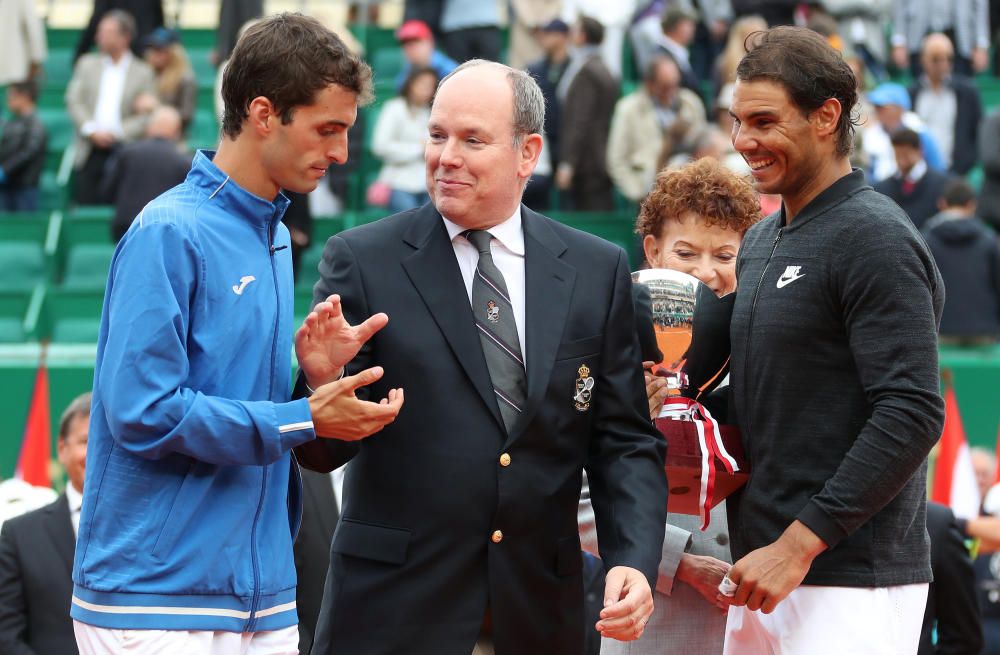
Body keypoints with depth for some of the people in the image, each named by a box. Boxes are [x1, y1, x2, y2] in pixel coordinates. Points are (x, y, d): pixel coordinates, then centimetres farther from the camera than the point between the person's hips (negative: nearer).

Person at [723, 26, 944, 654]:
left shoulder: (874, 238, -11)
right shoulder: (762, 241, 15)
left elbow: (913, 414, -19)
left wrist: (800, 542, -20)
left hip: (849, 586, -8)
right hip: (762, 573, 8)